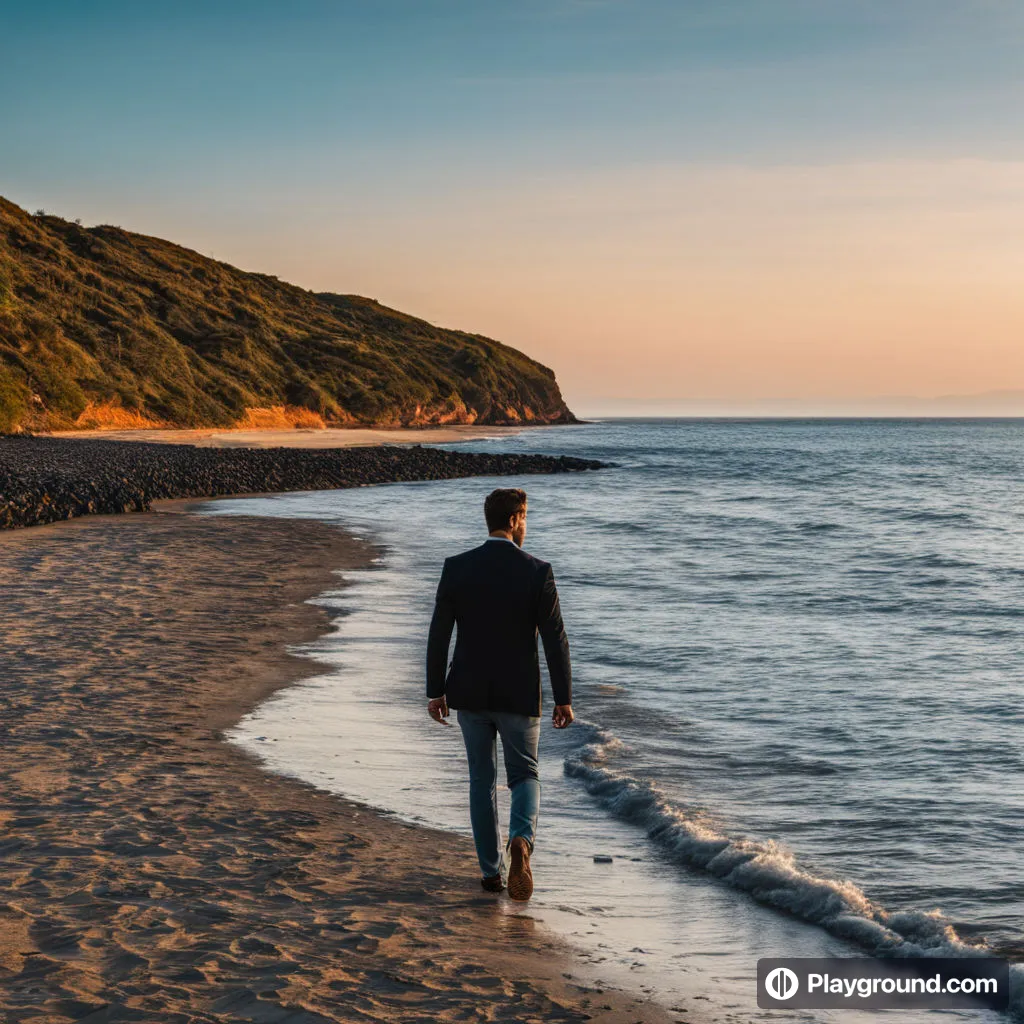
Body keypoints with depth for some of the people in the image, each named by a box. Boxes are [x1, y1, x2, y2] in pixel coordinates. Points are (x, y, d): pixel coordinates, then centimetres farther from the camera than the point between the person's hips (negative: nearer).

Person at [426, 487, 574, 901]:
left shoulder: (456, 567, -5)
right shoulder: (537, 572, -10)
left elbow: (438, 635, -3)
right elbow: (555, 640, -10)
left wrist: (435, 692, 6)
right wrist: (564, 699, -2)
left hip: (470, 693, 2)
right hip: (519, 696, -2)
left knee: (482, 780, 16)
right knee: (525, 777, 12)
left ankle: (491, 871, 18)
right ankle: (520, 840, -17)